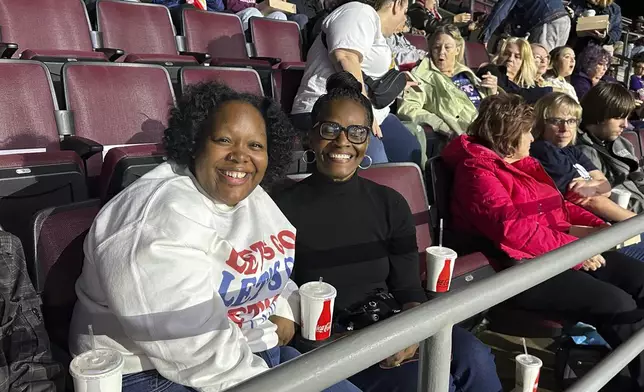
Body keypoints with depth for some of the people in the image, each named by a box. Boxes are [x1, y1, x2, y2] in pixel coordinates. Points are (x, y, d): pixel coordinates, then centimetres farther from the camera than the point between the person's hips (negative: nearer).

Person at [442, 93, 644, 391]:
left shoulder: (521, 162, 19)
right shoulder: (476, 169, -11)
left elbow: (557, 205, 24)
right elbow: (511, 226, -22)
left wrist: (601, 226, 8)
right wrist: (572, 247, -19)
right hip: (520, 268, -10)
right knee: (618, 305, -20)